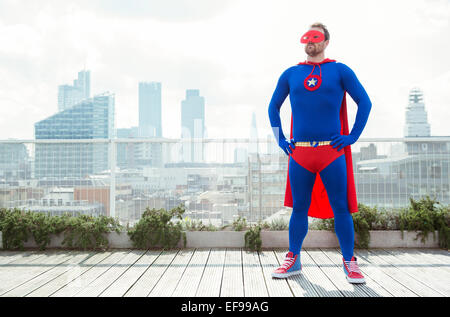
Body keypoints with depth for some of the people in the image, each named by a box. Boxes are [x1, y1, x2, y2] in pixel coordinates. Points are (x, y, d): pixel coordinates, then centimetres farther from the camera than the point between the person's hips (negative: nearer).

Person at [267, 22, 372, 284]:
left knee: (341, 208, 1)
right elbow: (274, 107, 20)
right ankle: (293, 261, 19)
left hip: (332, 152, -2)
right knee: (299, 208, 7)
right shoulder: (291, 74, 12)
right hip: (299, 153, 2)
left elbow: (364, 102, 6)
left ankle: (350, 263, 14)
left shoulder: (340, 70, 6)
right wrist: (281, 139, 10)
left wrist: (353, 136, -2)